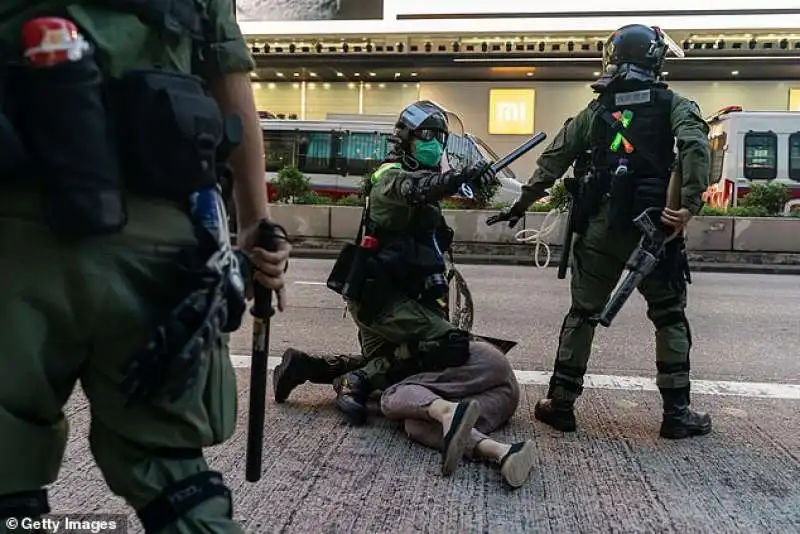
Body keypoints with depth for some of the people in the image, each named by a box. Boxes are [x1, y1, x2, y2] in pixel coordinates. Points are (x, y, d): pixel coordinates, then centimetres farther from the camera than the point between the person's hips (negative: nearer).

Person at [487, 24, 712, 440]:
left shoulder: (596, 110, 12)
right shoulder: (674, 105, 5)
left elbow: (553, 160, 11)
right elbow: (695, 146, -15)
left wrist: (519, 207, 17)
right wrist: (689, 204, -21)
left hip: (601, 227, 2)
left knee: (582, 313, 11)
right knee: (670, 317, 11)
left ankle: (561, 404, 15)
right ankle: (677, 413, 15)